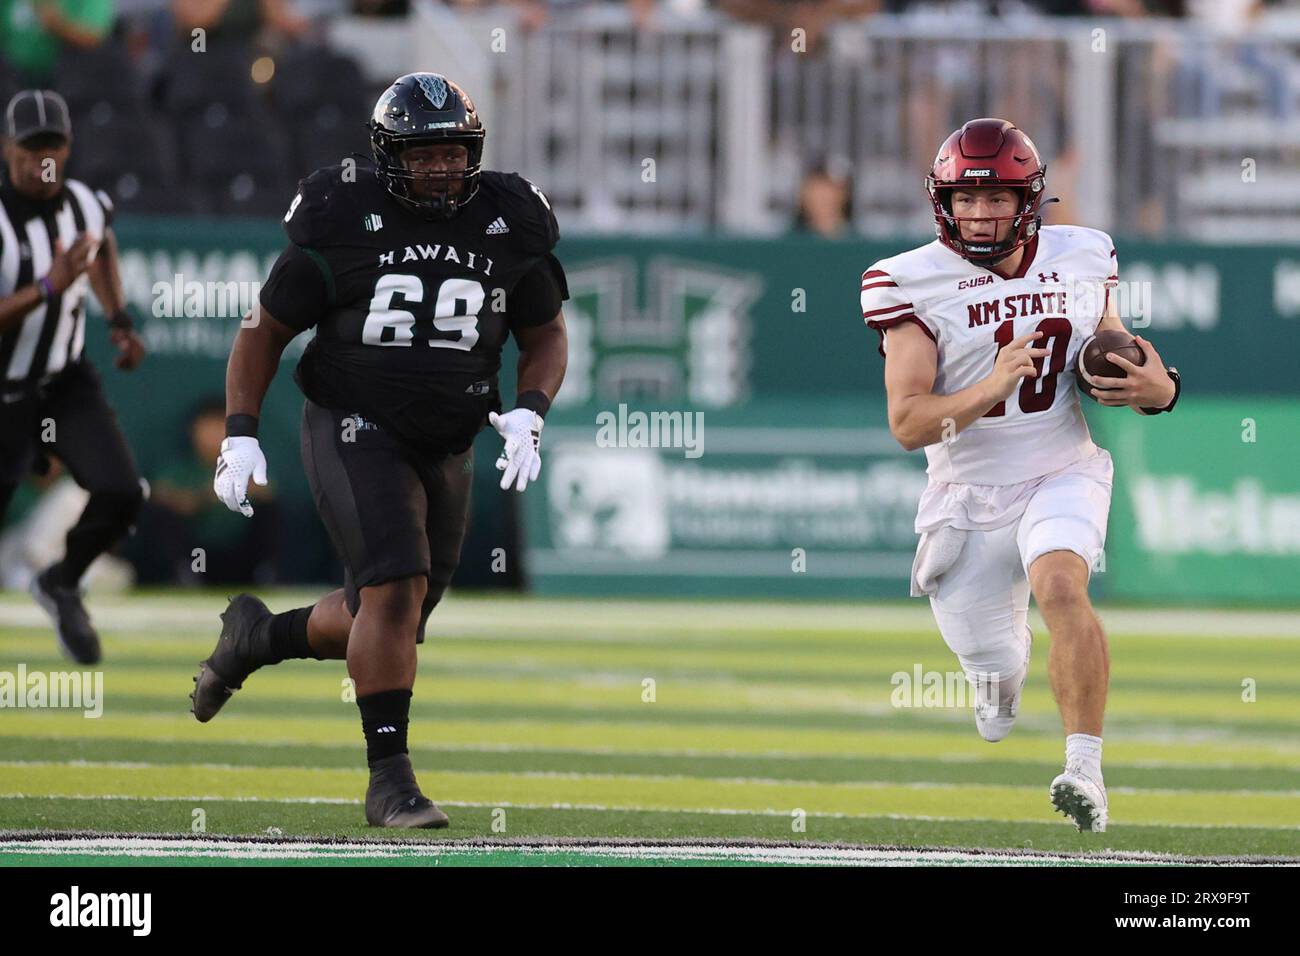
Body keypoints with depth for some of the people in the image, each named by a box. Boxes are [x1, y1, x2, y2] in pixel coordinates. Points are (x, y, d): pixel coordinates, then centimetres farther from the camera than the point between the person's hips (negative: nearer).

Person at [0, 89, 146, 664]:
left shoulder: (88, 207, -3)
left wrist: (119, 323, 14)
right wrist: (47, 287, -38)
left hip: (67, 382, 5)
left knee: (120, 492, -13)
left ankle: (61, 585, 16)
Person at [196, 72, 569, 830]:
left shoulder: (509, 225, -1)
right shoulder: (344, 221, -9)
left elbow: (547, 336, 10)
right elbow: (266, 330, 0)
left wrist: (529, 413, -9)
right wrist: (240, 434, -8)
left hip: (445, 448, 5)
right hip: (355, 430, -5)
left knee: (391, 620, 11)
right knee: (397, 588, -22)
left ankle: (258, 636, 39)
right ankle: (390, 777, -16)